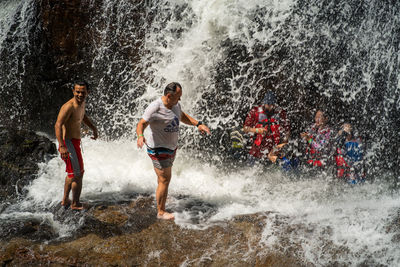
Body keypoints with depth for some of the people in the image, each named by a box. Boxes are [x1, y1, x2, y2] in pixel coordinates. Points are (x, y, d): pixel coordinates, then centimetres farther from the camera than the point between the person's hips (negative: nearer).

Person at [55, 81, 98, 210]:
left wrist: (93, 128, 20)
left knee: (72, 173, 23)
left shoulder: (82, 102, 7)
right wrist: (62, 146, -39)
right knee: (78, 174, -2)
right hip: (69, 143, -10)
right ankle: (75, 204, 11)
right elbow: (58, 125, -31)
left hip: (75, 142, 10)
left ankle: (65, 199, 36)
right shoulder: (69, 106, -22)